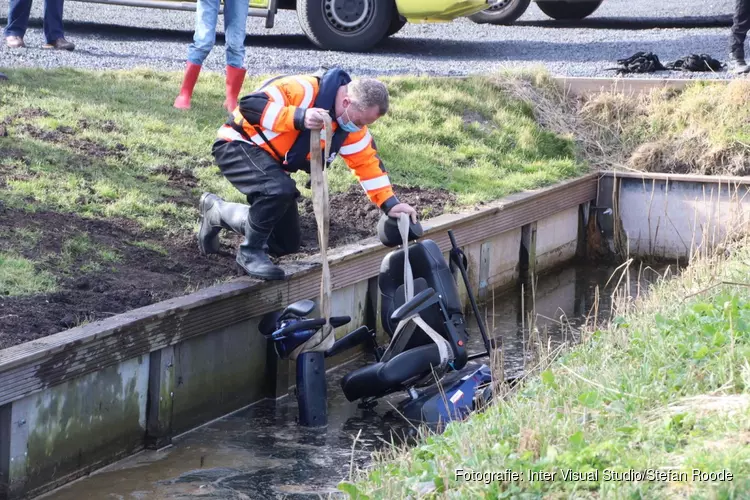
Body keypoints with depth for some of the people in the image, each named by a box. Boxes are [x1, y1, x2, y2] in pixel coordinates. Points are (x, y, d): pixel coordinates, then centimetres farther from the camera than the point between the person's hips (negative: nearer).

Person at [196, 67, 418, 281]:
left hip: (270, 163, 9)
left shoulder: (351, 124, -4)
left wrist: (389, 203, -8)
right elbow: (250, 104, -36)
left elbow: (367, 162, 3)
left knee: (286, 244, 9)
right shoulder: (304, 90, -30)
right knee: (280, 189, -38)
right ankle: (251, 252, -15)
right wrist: (298, 118, -46)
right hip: (238, 145, -9)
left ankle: (217, 212, 26)